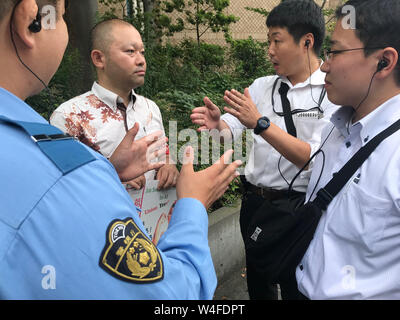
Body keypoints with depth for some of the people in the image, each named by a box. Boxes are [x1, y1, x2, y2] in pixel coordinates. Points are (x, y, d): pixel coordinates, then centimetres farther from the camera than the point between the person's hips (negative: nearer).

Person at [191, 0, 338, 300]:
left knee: (296, 289, 16)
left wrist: (260, 123, -27)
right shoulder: (262, 86, 4)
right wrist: (216, 124, -26)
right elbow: (229, 129, -4)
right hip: (254, 201, 5)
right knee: (258, 284, 23)